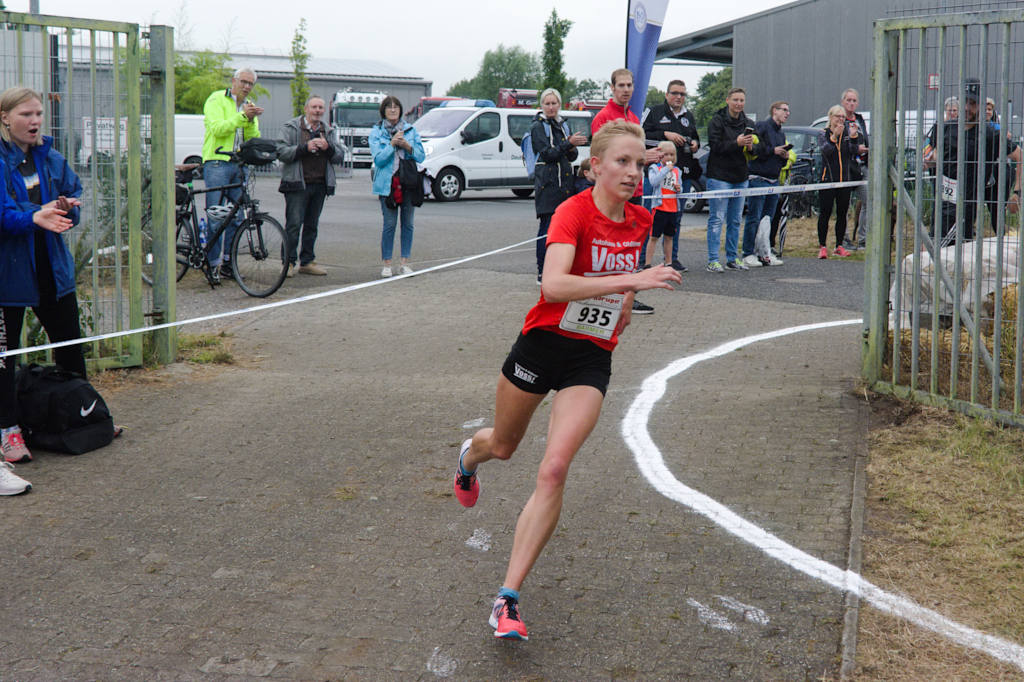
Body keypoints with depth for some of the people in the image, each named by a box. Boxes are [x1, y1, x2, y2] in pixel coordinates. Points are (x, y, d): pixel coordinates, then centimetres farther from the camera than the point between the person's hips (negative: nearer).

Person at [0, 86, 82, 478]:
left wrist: (68, 207, -10)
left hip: (51, 267, 6)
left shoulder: (50, 158, 5)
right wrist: (33, 217, -38)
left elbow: (74, 191, 13)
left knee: (70, 346, 16)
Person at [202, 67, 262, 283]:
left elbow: (254, 140, 9)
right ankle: (214, 264, -2)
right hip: (217, 162, -6)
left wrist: (251, 120, -9)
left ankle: (228, 263, 13)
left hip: (239, 166, 6)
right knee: (215, 217, -6)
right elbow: (217, 129, -15)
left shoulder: (249, 106, 19)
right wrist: (242, 116, -20)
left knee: (236, 217, 6)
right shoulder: (217, 99, 0)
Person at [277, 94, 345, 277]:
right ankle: (289, 262, -5)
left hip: (320, 185, 5)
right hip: (298, 185, -5)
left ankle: (307, 262, 16)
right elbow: (281, 152, -10)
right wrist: (305, 147, -18)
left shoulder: (328, 131, 16)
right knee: (293, 224, -9)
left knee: (312, 226, 9)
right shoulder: (291, 128, 1)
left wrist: (328, 147, -8)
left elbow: (340, 157, 12)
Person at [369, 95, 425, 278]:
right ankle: (386, 264, 3)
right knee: (389, 224, -5)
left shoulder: (410, 130, 10)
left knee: (407, 223, 3)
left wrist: (407, 146, -10)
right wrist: (393, 143, -15)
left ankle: (405, 263, 11)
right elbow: (378, 159, -6)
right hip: (387, 184, -2)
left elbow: (421, 156, 6)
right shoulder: (376, 132, 4)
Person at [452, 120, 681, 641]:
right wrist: (630, 280, -41)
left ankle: (508, 598, -11)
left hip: (592, 359, 3)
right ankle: (469, 454, 62)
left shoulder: (639, 220, 1)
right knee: (503, 446, 21)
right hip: (543, 341, -3)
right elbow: (553, 284, -36)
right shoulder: (574, 211, -19)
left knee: (554, 471, -14)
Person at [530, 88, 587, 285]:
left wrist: (572, 148, -7)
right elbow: (547, 154, -13)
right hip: (547, 182, -6)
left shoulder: (563, 125, 17)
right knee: (547, 227, -10)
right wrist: (569, 143, -22)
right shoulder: (538, 127, -2)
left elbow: (572, 157, 15)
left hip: (564, 182, 6)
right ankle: (542, 273, -8)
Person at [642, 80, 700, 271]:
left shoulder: (689, 116, 19)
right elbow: (642, 135, -8)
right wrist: (665, 135, -15)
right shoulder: (654, 112, 1)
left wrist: (695, 144, 8)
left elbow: (695, 137, 31)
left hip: (684, 173, 6)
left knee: (676, 216, 9)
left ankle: (672, 257, 15)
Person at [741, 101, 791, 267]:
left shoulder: (781, 133, 21)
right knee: (754, 218, -8)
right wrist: (773, 150, -14)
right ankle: (748, 255, -4)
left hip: (774, 180, 8)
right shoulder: (761, 126, -4)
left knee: (768, 219, 9)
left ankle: (764, 254, 14)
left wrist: (785, 157, 5)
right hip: (758, 178, -8)